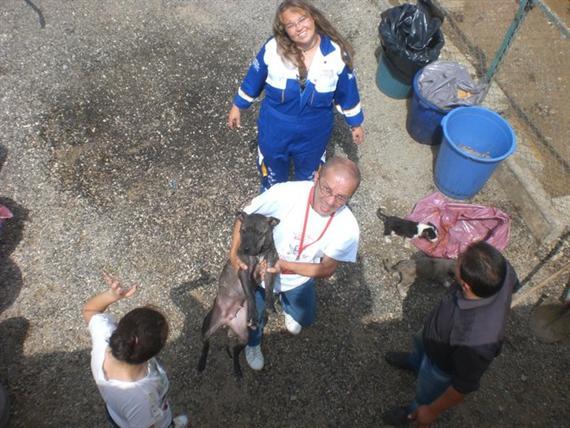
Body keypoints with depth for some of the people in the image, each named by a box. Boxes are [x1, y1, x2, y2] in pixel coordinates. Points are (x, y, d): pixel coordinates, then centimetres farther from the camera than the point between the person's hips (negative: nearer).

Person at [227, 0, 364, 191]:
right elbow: (253, 79, -4)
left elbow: (347, 91, -4)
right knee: (272, 171, 26)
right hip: (274, 129, 0)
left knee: (309, 176, 27)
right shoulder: (273, 48, -20)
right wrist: (238, 106, 6)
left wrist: (355, 123, 6)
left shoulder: (336, 53, -18)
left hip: (313, 133, 0)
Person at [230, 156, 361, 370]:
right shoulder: (285, 193, -38)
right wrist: (234, 254, -28)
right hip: (260, 269, -2)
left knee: (304, 319, 24)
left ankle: (287, 305, 59)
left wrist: (284, 264, -34)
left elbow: (326, 269, -21)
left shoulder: (347, 227, -31)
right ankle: (253, 344, 50)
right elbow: (246, 215, -20)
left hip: (300, 277, 2)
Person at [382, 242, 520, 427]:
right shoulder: (502, 270, -34)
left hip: (444, 363, -5)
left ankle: (414, 412, 63)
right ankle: (414, 362, 72)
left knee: (425, 394, 29)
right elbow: (513, 282, -7)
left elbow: (464, 386, -29)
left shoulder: (475, 341, -49)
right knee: (420, 345, 38)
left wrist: (432, 411, -10)